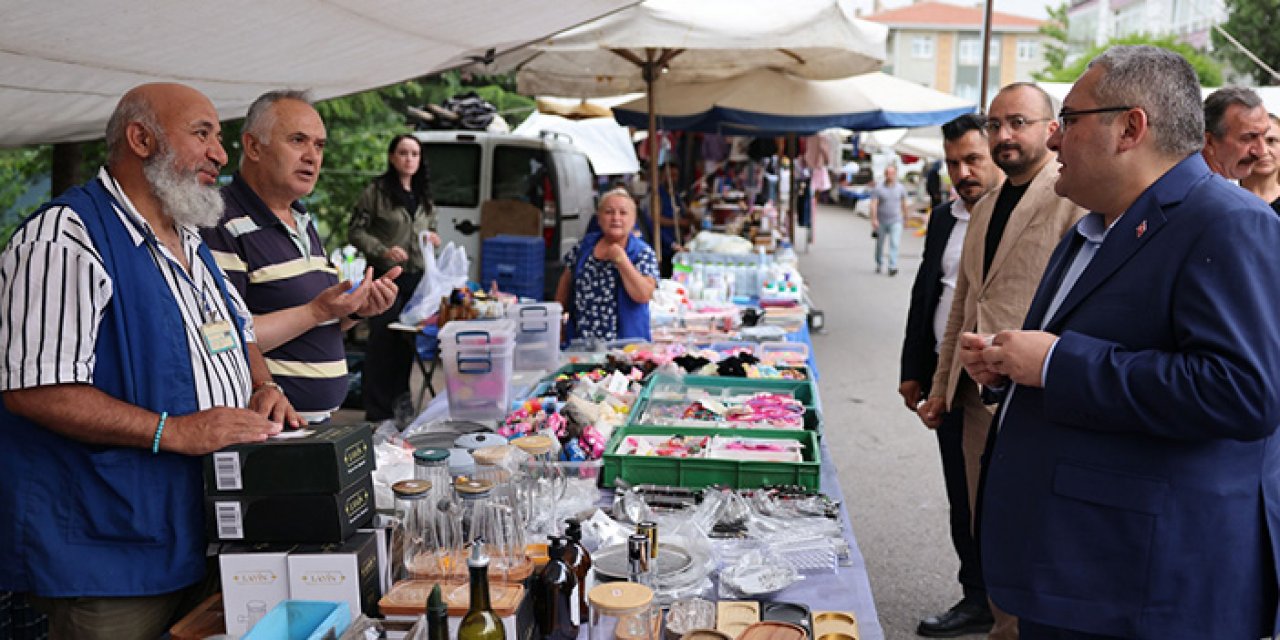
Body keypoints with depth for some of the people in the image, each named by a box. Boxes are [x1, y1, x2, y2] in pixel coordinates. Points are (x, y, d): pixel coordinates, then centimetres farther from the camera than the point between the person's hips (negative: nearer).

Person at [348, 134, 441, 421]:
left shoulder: (424, 195, 16)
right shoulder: (377, 191, -4)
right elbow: (355, 231, -5)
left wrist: (432, 237, 4)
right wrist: (383, 251, -19)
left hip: (417, 278, 6)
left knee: (407, 343, 10)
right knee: (382, 341, -5)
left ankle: (399, 406, 22)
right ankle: (377, 413, 3)